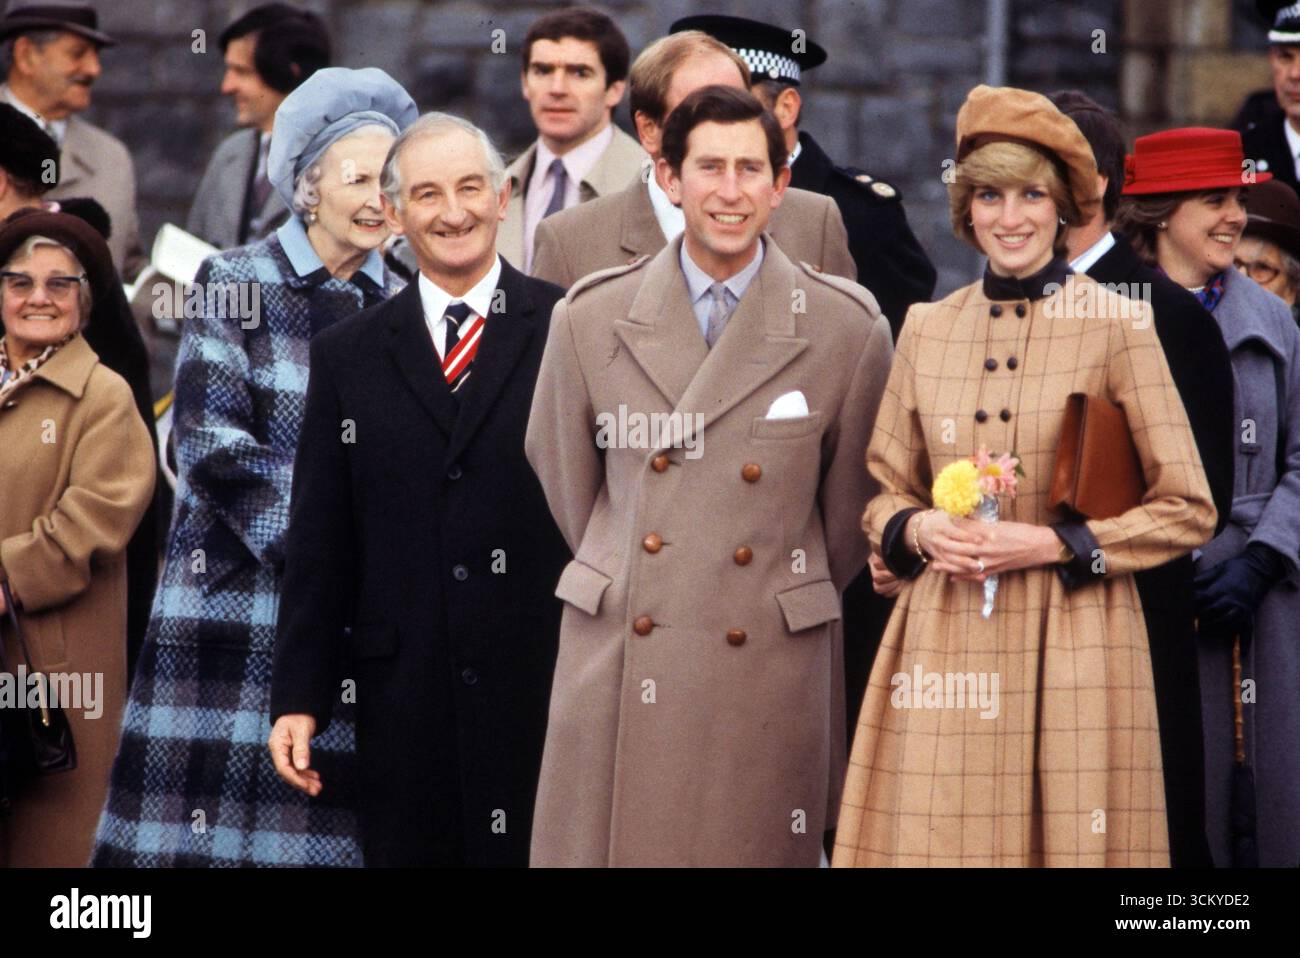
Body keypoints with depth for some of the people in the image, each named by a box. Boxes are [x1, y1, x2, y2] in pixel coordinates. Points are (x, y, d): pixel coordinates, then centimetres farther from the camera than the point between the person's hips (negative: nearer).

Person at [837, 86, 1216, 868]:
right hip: (945, 646, 3)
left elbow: (1188, 511, 0)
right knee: (940, 834, -2)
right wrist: (919, 529, -4)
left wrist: (1053, 544, -10)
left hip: (1072, 644, -3)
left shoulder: (1117, 327, -1)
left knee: (1071, 836, -3)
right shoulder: (928, 329, 10)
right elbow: (884, 492, 19)